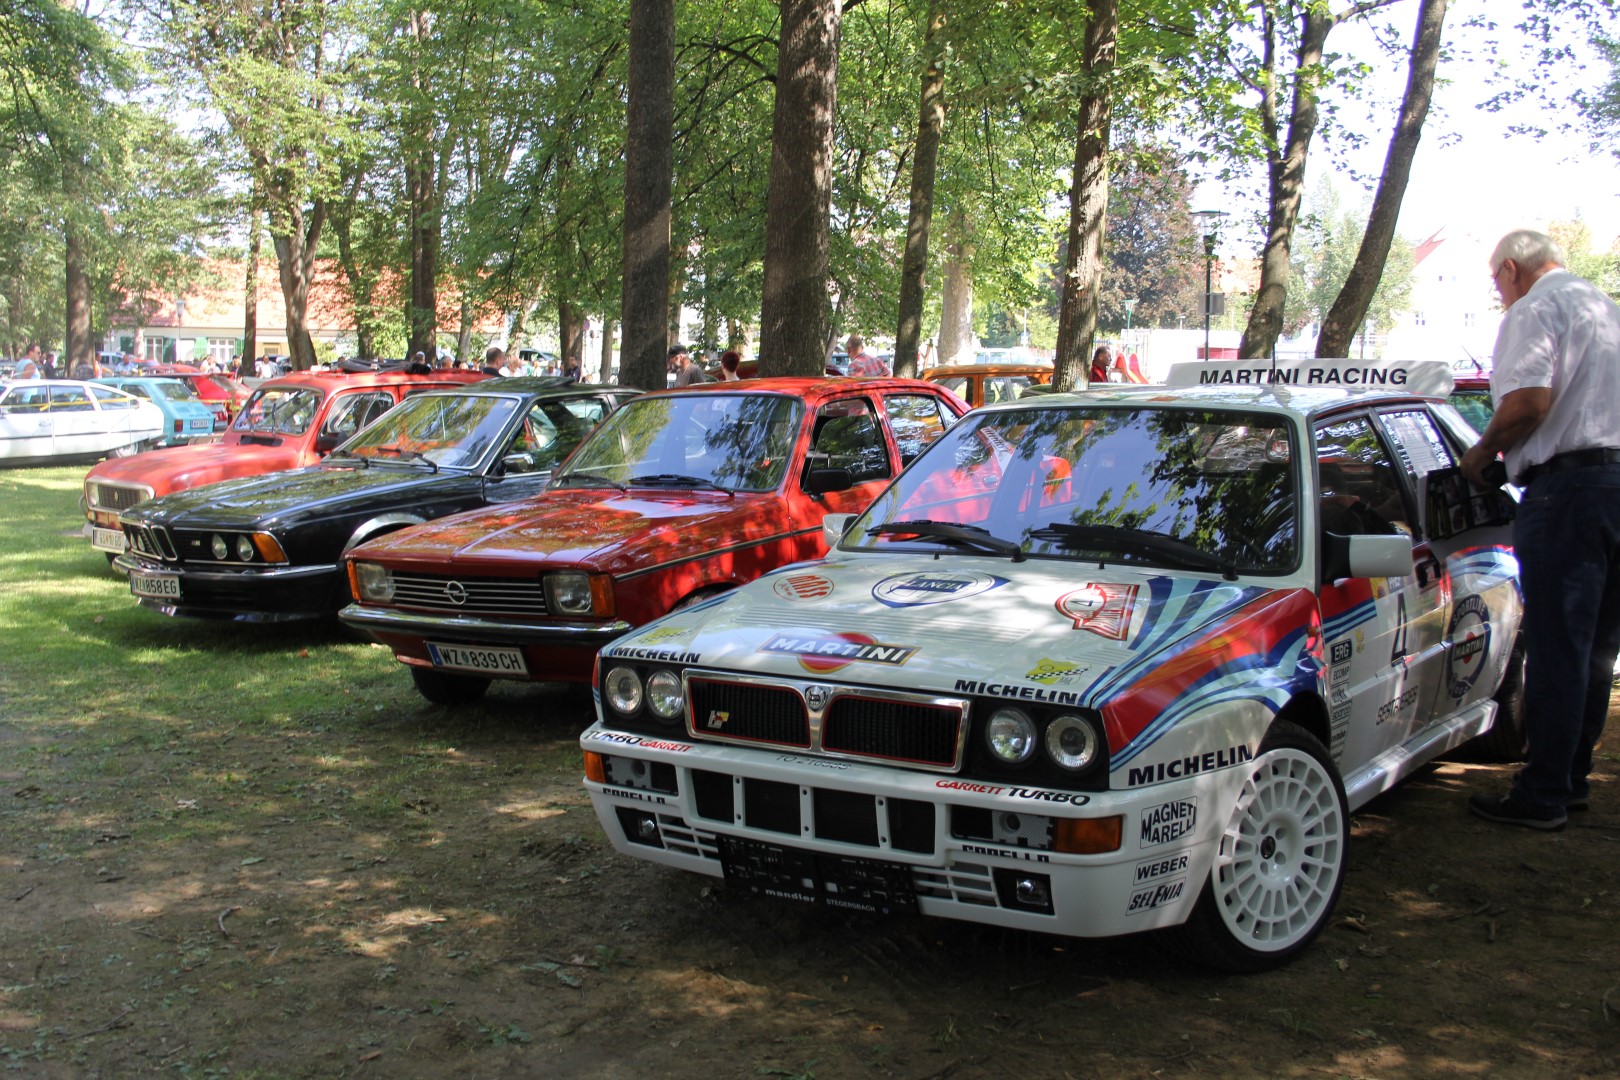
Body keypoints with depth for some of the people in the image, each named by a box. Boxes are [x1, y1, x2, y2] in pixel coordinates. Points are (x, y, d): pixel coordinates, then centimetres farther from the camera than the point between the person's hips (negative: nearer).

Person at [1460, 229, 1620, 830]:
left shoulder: (1535, 310, -7)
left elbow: (1530, 400, -21)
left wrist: (1481, 453, -7)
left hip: (1567, 487, -9)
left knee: (1556, 649, -6)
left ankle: (1543, 796, -3)